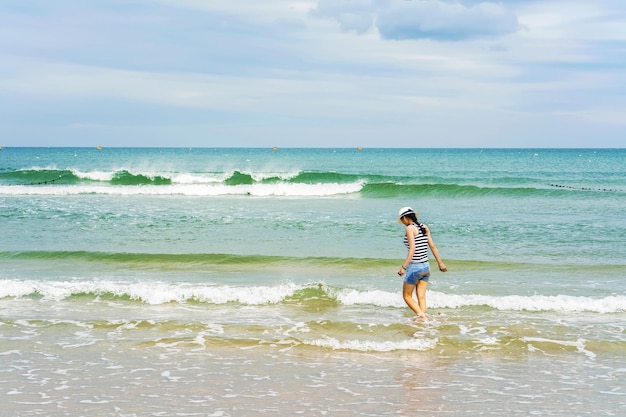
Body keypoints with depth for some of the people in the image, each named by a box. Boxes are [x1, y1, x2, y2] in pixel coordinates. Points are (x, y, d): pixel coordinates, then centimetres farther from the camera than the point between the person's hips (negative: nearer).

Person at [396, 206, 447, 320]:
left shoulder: (410, 228, -13)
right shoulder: (424, 227, 7)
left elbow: (412, 249, -22)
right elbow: (432, 246, 11)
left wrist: (404, 267, -25)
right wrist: (440, 263, 19)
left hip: (414, 267, -7)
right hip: (426, 266, 7)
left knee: (407, 296, 7)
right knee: (421, 297, 10)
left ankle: (423, 317, -6)